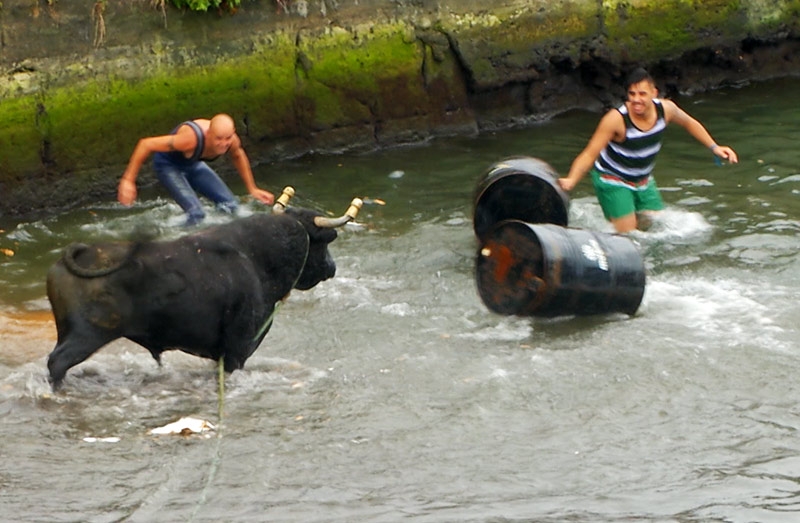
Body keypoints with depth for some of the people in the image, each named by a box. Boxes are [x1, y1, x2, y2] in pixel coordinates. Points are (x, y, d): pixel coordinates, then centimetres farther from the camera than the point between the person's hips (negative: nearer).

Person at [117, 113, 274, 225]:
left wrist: (252, 189, 10)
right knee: (196, 214, -24)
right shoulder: (191, 138, -43)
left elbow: (238, 156, 5)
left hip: (193, 164, 6)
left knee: (230, 206, 0)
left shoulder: (231, 140, -24)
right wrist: (128, 180, -34)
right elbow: (146, 144, -36)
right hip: (168, 165, -6)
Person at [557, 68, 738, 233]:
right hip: (613, 181, -6)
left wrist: (714, 147, 7)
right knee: (627, 235, -14)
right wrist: (571, 180, -47)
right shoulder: (616, 119, -31)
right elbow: (590, 154, -31)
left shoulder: (665, 109, -16)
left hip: (643, 181, 6)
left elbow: (689, 123, 7)